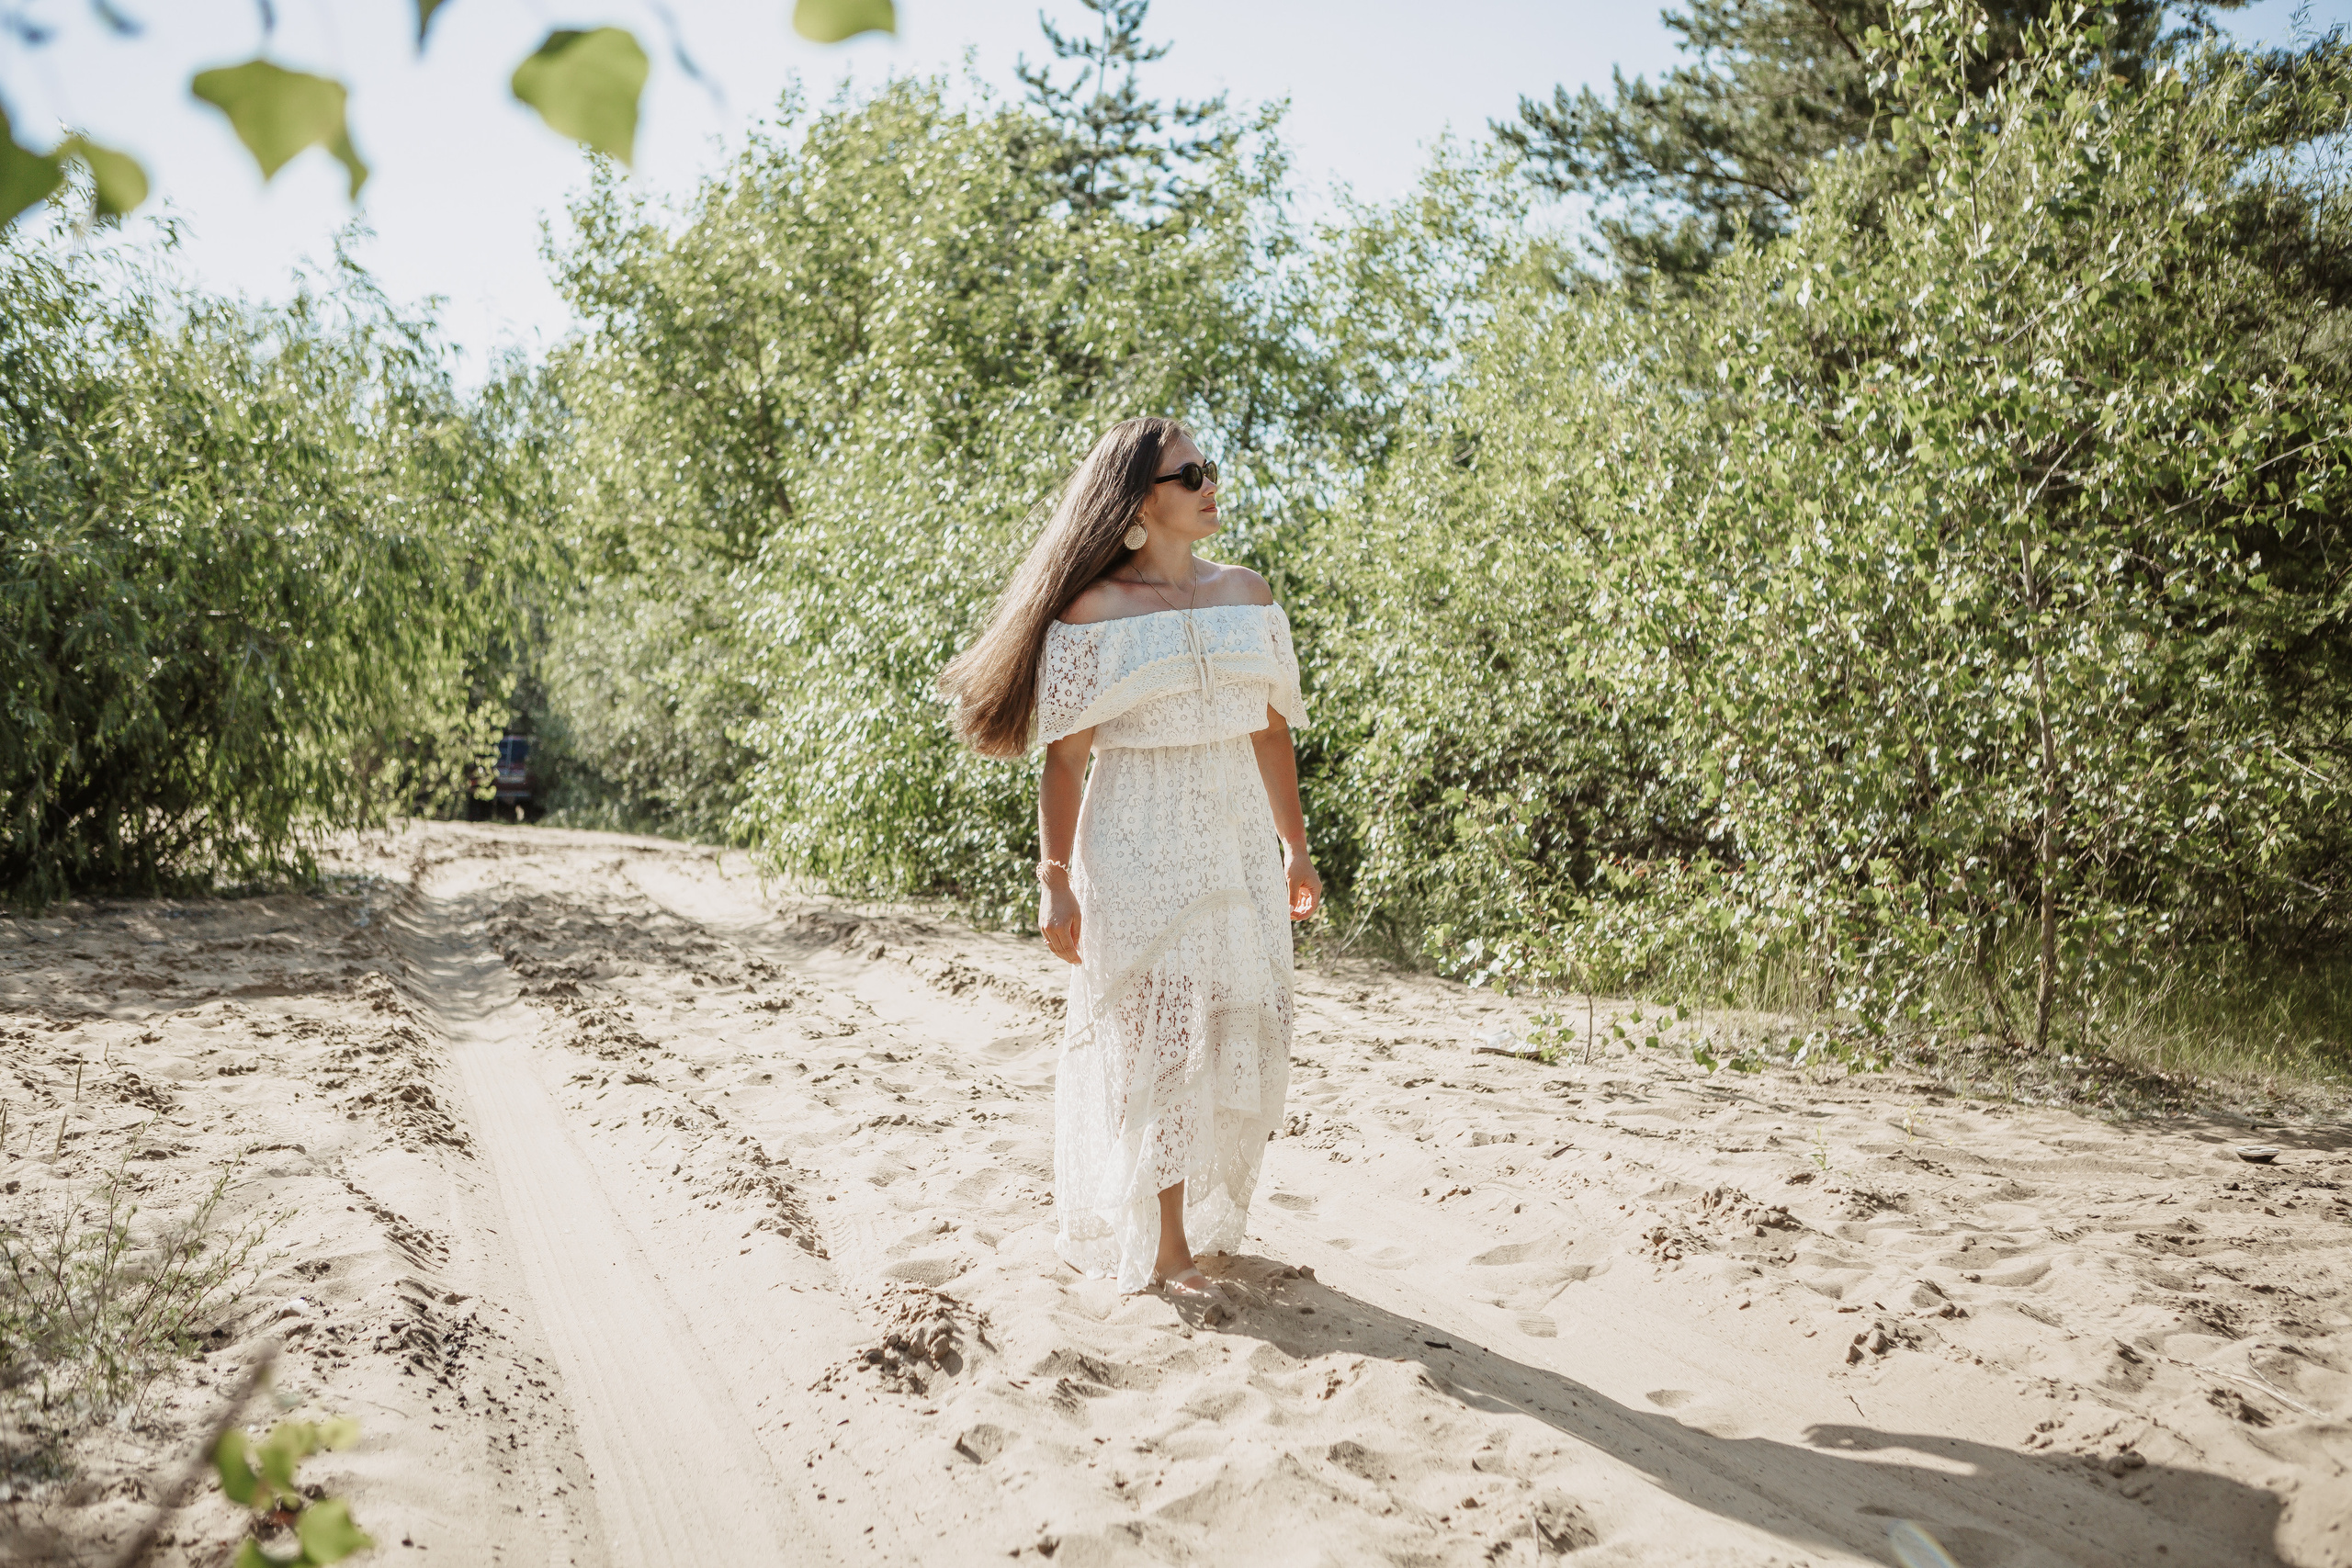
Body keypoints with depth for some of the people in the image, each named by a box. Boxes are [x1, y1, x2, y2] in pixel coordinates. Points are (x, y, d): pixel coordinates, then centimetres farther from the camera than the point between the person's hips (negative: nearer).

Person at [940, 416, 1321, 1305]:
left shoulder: (1245, 593, 9)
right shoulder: (1095, 610, -7)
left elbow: (1271, 729, 12)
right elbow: (1064, 757, -9)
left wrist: (1296, 850, 14)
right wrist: (1055, 882, -13)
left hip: (1238, 842, 5)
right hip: (1140, 846, -5)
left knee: (1238, 1032, 9)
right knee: (1157, 1039, 1)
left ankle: (1207, 1215, 31)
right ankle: (1162, 1246, 16)